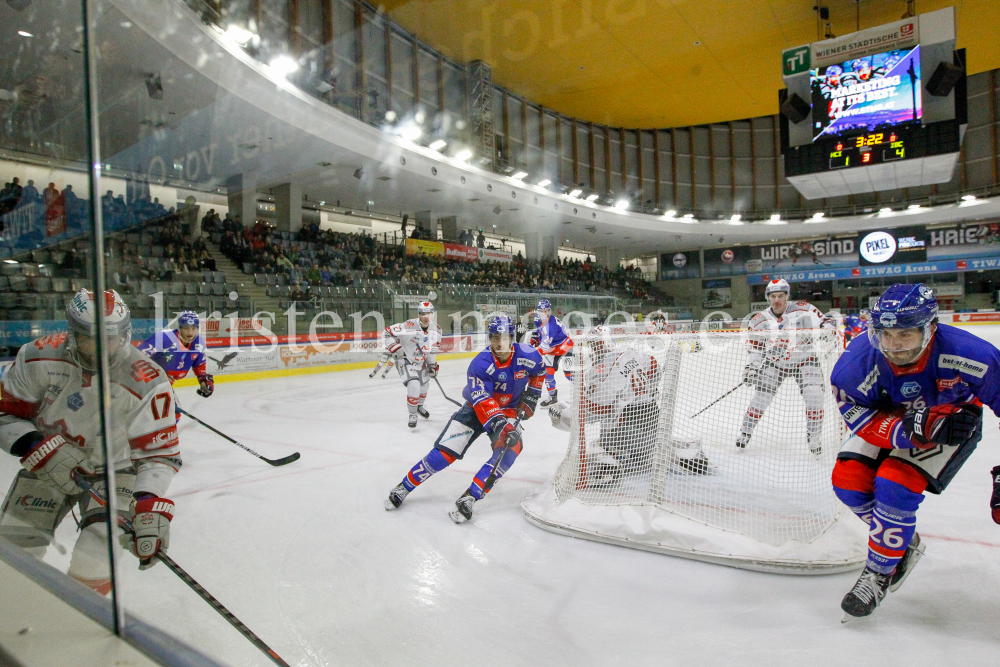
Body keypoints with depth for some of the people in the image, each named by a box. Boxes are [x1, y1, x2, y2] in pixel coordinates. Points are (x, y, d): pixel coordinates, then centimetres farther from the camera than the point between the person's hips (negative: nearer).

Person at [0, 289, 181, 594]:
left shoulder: (147, 383, -25)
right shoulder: (41, 357, -17)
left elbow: (159, 452, -24)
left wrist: (150, 504, -37)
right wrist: (38, 447, -23)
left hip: (113, 470, -3)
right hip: (47, 466, 3)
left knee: (93, 566, -15)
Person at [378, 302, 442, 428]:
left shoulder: (436, 329, -9)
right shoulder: (409, 326, -29)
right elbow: (387, 333, -22)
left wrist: (433, 364, 4)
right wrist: (393, 347, -31)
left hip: (421, 362, 6)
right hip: (406, 360, -6)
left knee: (424, 387, 21)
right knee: (414, 387, -22)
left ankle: (419, 406, 54)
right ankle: (412, 415, 0)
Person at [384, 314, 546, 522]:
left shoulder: (528, 356, -17)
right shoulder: (480, 364, -28)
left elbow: (539, 372, 8)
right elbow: (482, 401, -37)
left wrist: (531, 396, -3)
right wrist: (499, 424, -51)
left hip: (509, 411, 3)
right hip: (476, 409, -2)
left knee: (510, 448, -26)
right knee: (444, 452, -9)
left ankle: (470, 498, -21)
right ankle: (404, 487, 10)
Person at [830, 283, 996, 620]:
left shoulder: (966, 355, -35)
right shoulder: (861, 357, -32)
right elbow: (858, 415, -24)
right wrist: (907, 430, -42)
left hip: (954, 419, -2)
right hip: (887, 416, 3)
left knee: (895, 486, -21)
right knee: (848, 479, -10)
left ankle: (880, 572, 4)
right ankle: (903, 543, 20)